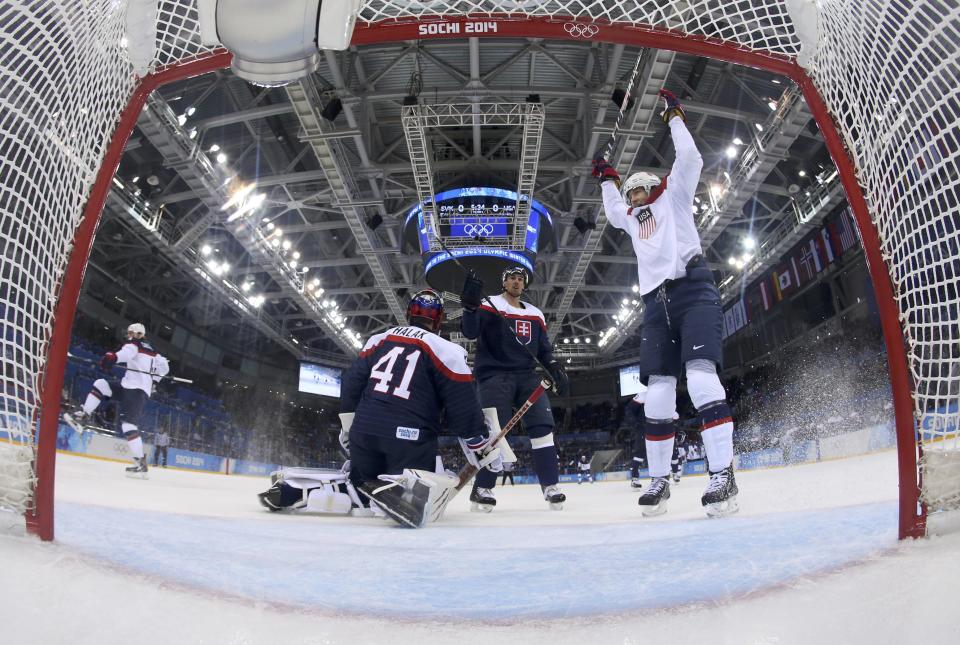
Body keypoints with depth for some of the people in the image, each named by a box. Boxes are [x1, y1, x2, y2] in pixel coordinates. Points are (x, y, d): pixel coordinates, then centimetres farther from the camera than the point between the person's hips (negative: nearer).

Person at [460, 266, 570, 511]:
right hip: (495, 374, -5)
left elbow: (544, 348, 19)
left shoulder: (535, 314, 18)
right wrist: (471, 305, -30)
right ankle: (482, 489, -4)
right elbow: (470, 332, -14)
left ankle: (550, 486, 1)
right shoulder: (489, 305, 2)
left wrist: (554, 367, 0)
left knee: (543, 426, -6)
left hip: (526, 376, 5)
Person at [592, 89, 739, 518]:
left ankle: (723, 474, -25)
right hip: (656, 302, 6)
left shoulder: (673, 195, 16)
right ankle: (658, 479, 4)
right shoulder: (632, 218, 30)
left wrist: (674, 117, 13)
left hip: (692, 288, -5)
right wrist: (606, 179, 53)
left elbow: (689, 159, 5)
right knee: (657, 390, -2)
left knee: (700, 374, -23)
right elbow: (612, 210, 50)